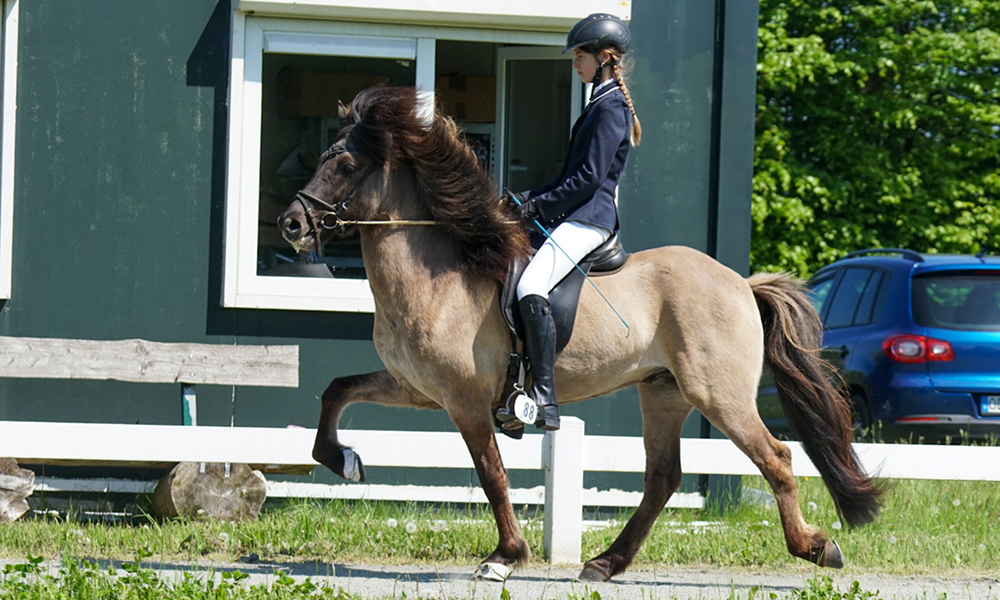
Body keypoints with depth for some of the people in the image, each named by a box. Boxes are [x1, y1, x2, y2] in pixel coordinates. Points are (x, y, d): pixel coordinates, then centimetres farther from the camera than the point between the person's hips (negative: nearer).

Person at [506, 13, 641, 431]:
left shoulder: (610, 107, -11)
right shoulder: (602, 103, 21)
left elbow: (589, 178, -17)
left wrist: (540, 205, -13)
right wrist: (529, 199, 14)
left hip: (589, 219, -11)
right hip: (576, 217, 11)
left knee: (531, 287, -29)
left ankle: (544, 400, -34)